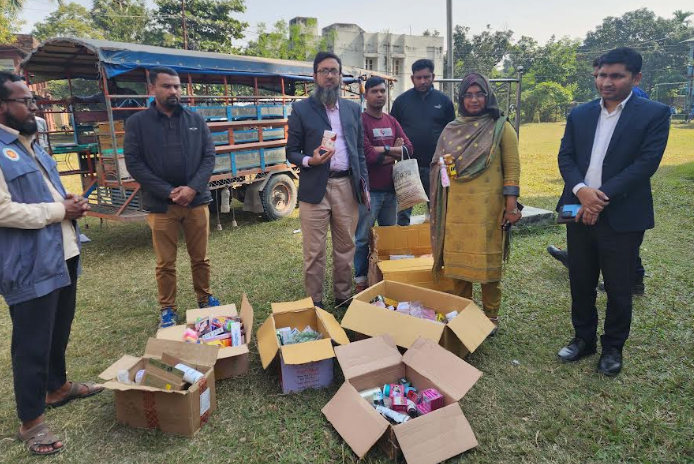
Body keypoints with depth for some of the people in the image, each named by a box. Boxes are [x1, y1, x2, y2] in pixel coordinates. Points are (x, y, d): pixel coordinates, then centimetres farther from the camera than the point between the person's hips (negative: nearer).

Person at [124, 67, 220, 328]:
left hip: (196, 201, 2)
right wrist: (168, 192, -12)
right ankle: (167, 309, 22)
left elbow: (209, 157, 3)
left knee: (200, 258, 12)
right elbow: (134, 163, -4)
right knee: (165, 263, 7)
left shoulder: (196, 120, 8)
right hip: (160, 205, -2)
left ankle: (205, 299, 30)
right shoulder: (137, 123, 1)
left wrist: (193, 188, -12)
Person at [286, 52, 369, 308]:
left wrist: (364, 184, 6)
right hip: (315, 188, -3)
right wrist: (309, 160, -19)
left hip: (347, 187, 4)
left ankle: (343, 296, 27)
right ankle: (315, 301, 17)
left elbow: (360, 150, 14)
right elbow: (291, 152, 2)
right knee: (314, 251, 3)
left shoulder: (353, 108, 12)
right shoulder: (301, 109, 0)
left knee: (345, 247, 12)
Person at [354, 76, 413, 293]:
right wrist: (394, 152, -6)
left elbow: (408, 148, 3)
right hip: (369, 189, -7)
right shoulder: (360, 121, -9)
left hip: (390, 187, 7)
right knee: (364, 237, 0)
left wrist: (384, 150, -12)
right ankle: (360, 280, 13)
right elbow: (368, 155, -20)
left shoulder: (392, 121, 13)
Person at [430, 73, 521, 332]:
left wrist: (511, 206, -10)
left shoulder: (501, 128, 1)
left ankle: (491, 317, 20)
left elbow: (512, 169, -3)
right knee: (457, 259, 8)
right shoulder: (452, 130, 11)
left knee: (488, 261, 4)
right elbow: (440, 167, 17)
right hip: (457, 207, 4)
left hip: (488, 208, -3)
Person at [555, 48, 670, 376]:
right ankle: (583, 338, 32)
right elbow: (565, 157, 2)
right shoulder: (579, 114, 8)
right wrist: (581, 190, -16)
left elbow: (646, 162, -13)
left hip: (623, 216, -3)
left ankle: (613, 347, 28)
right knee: (580, 283, 14)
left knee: (618, 288, 9)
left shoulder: (654, 114, -4)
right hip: (580, 212, 4)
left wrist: (603, 196, -20)